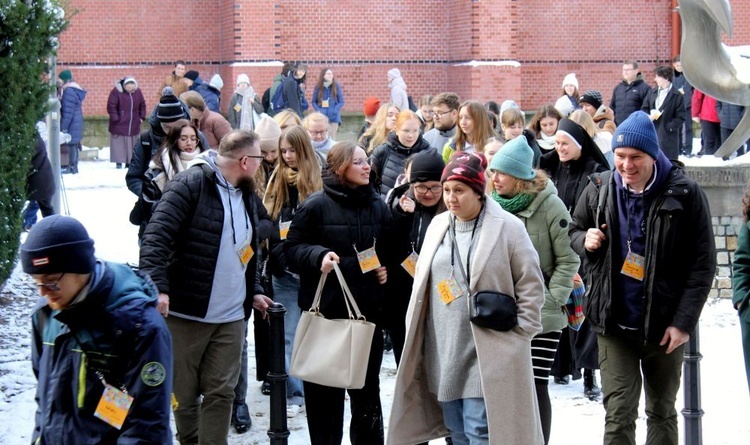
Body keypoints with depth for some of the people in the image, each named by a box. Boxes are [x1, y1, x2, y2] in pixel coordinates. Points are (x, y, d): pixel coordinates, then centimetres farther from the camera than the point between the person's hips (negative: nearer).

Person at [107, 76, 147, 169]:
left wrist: (142, 117, 7)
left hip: (133, 125, 4)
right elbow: (111, 106, -11)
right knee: (119, 143, -4)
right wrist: (115, 119, -15)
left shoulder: (137, 92, 3)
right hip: (119, 125, -4)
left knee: (132, 144, 8)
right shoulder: (116, 92, -12)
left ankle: (129, 162, 14)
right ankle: (119, 162, -1)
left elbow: (142, 105, 15)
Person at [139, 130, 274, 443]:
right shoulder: (191, 184, -12)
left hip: (231, 317, 6)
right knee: (184, 393, 5)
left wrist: (254, 291, 19)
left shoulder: (247, 197, 13)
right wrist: (157, 286, -28)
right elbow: (157, 235, -19)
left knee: (221, 393, 4)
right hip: (186, 312, -6)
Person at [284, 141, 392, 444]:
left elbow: (388, 250, 19)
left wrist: (387, 270, 1)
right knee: (325, 388, 4)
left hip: (368, 309, 4)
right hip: (327, 308, -4)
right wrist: (318, 255, -23)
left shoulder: (378, 206, 8)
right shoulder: (316, 205, -7)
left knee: (367, 385, 13)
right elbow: (292, 247, -6)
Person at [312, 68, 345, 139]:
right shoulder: (318, 87, 3)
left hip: (333, 117, 0)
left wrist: (334, 111, -12)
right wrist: (318, 111, -8)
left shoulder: (336, 86, 0)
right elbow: (314, 101, 10)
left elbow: (341, 101, 2)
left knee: (332, 138, 1)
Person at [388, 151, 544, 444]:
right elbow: (423, 282, 19)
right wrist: (415, 336, 16)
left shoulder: (508, 228, -8)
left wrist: (517, 334, -7)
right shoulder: (438, 226, 10)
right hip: (443, 353, 6)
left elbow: (531, 285, -4)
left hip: (488, 354, -6)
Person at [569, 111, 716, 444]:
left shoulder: (684, 194, -10)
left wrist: (684, 321, -13)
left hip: (663, 325, -1)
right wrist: (585, 240, -8)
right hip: (615, 323, 1)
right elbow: (574, 230, 17)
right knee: (619, 415, -3)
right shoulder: (600, 189, -1)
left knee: (662, 414, 13)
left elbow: (703, 263, -8)